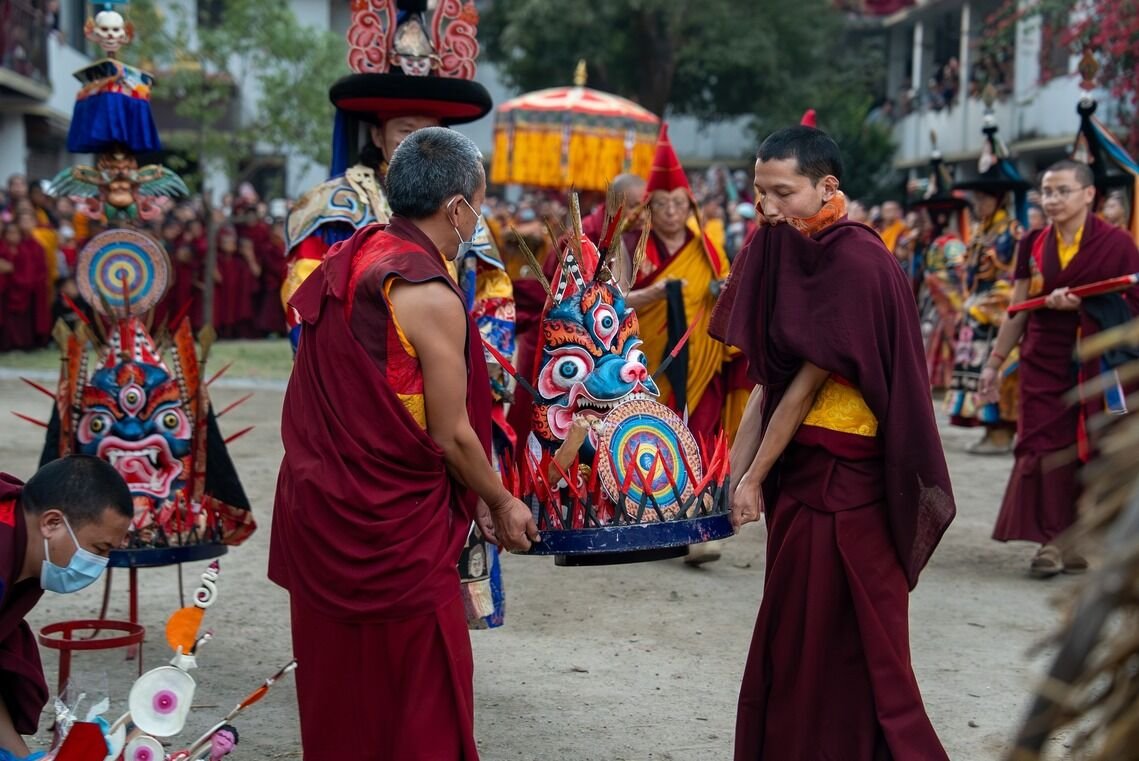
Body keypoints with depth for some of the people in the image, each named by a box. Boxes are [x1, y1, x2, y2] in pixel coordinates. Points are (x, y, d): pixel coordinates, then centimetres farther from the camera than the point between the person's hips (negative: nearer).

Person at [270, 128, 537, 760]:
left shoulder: (346, 262, 4)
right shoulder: (429, 295, -19)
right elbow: (451, 434, -15)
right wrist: (502, 506, 3)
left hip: (317, 510, 8)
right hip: (390, 526, -8)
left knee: (335, 680, 19)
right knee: (419, 692, 6)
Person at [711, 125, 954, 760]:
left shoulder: (854, 262, -18)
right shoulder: (792, 251, 8)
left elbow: (808, 383, -17)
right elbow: (770, 381, 7)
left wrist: (756, 477, -12)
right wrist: (739, 468, 2)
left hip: (842, 477, -8)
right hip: (800, 468, 8)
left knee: (841, 642, 1)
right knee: (793, 636, 16)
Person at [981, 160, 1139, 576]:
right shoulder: (1033, 245, 8)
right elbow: (1018, 310, 13)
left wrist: (1081, 305, -16)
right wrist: (994, 361, 12)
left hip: (1096, 364, -3)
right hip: (1043, 362, 3)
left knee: (1091, 449, 0)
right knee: (1050, 447, -1)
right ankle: (1055, 539, 4)